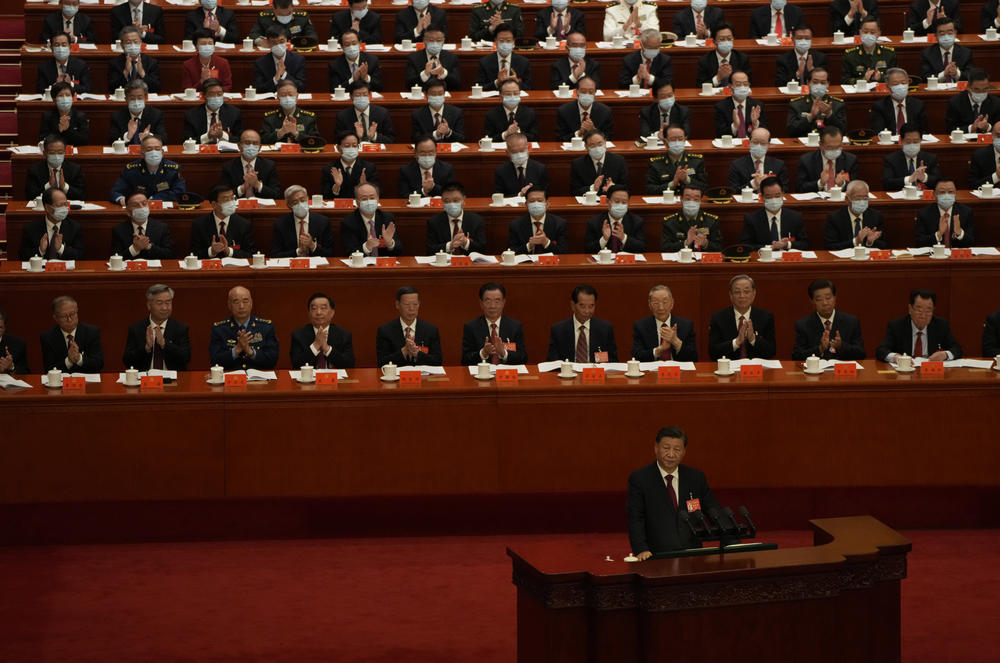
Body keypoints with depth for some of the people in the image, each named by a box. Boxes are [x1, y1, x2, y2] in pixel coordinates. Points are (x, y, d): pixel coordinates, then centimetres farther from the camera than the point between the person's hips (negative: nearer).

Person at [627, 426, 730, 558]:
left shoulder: (696, 477, 13)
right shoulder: (639, 479, 3)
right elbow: (635, 519, -4)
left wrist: (732, 544, 1)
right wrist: (642, 550, -20)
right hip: (657, 558, -3)